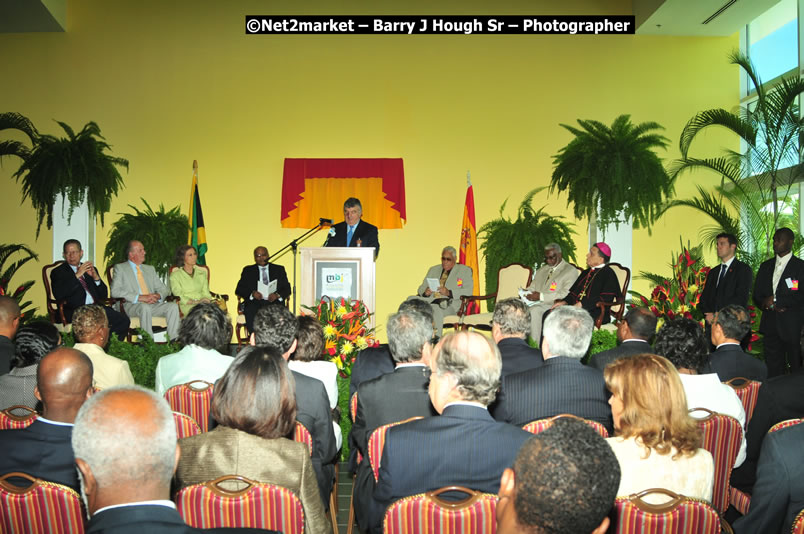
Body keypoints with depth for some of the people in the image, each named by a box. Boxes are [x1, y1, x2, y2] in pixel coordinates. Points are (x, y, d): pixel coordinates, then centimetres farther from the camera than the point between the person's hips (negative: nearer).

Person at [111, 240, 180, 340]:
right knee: (145, 307, -38)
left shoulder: (150, 269, 25)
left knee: (173, 306, -23)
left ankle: (173, 340, -29)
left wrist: (158, 296, -6)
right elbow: (115, 291, -6)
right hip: (132, 305, -5)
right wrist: (140, 297, -16)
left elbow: (163, 288, 21)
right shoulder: (120, 268, 9)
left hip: (153, 304, 5)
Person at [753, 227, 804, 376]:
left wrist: (776, 300, -11)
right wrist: (767, 304, -6)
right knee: (772, 369, 7)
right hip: (770, 325, 5)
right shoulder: (765, 266, 15)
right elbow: (757, 295, 13)